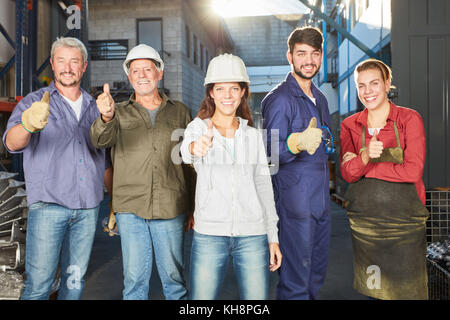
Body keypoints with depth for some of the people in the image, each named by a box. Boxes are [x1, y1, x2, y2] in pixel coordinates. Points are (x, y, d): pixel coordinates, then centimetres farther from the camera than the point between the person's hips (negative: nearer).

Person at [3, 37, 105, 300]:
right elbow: (12, 143, -17)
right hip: (48, 205, -3)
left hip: (88, 207, 4)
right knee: (39, 283, -4)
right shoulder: (34, 103, 2)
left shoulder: (94, 107, 13)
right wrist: (27, 124, -41)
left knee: (75, 281, 11)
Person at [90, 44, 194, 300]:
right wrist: (106, 117, -33)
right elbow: (101, 140, -10)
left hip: (171, 208, 0)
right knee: (135, 277, 6)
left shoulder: (180, 112, 11)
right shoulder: (120, 113, 11)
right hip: (130, 209, 0)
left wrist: (195, 208, 7)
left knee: (174, 276, 7)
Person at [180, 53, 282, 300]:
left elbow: (264, 186, 11)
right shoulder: (198, 127, 3)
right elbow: (186, 149, -21)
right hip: (209, 234, -2)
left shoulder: (253, 135, 10)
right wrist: (195, 148, -46)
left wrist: (273, 237, 7)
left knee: (256, 297, 3)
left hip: (252, 235, 2)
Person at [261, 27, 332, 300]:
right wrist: (297, 143, -36)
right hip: (294, 199, -8)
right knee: (296, 279, -1)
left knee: (317, 273, 18)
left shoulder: (320, 98, 16)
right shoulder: (279, 99, -10)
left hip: (321, 198, 8)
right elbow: (270, 151, -19)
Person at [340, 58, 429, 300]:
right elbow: (346, 173, -5)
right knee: (369, 291, 10)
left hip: (404, 220, -2)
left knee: (405, 288, 5)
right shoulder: (350, 126, 6)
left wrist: (365, 166, -9)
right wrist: (365, 157, -25)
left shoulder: (409, 119, -3)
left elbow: (413, 171, -13)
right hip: (363, 221, 3)